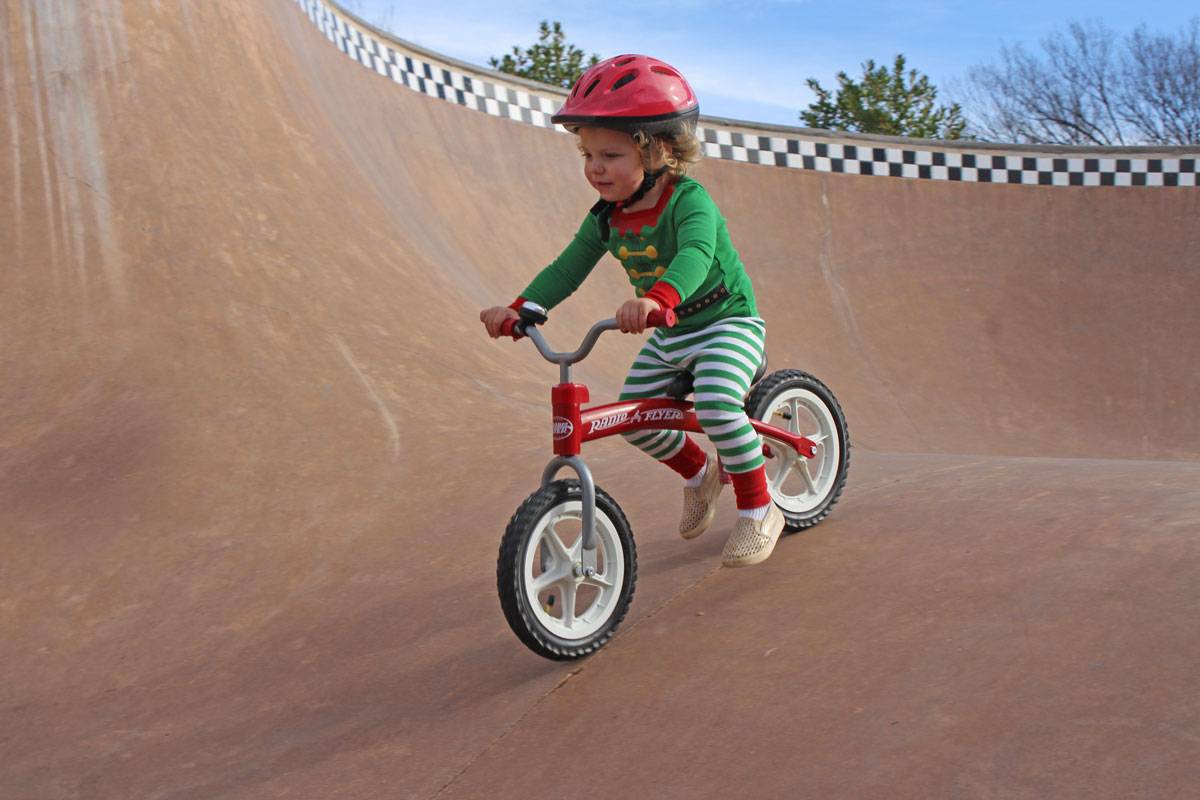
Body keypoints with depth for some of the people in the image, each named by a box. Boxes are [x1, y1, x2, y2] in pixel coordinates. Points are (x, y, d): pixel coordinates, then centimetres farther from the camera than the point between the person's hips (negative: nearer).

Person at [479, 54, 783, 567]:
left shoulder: (688, 200, -25)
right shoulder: (606, 218, -4)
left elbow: (695, 256, -45)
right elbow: (567, 269, -5)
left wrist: (657, 299, -65)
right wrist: (519, 308, -22)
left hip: (729, 323, -7)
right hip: (669, 336, 8)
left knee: (716, 402, -30)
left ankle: (759, 510, -10)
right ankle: (699, 473, 29)